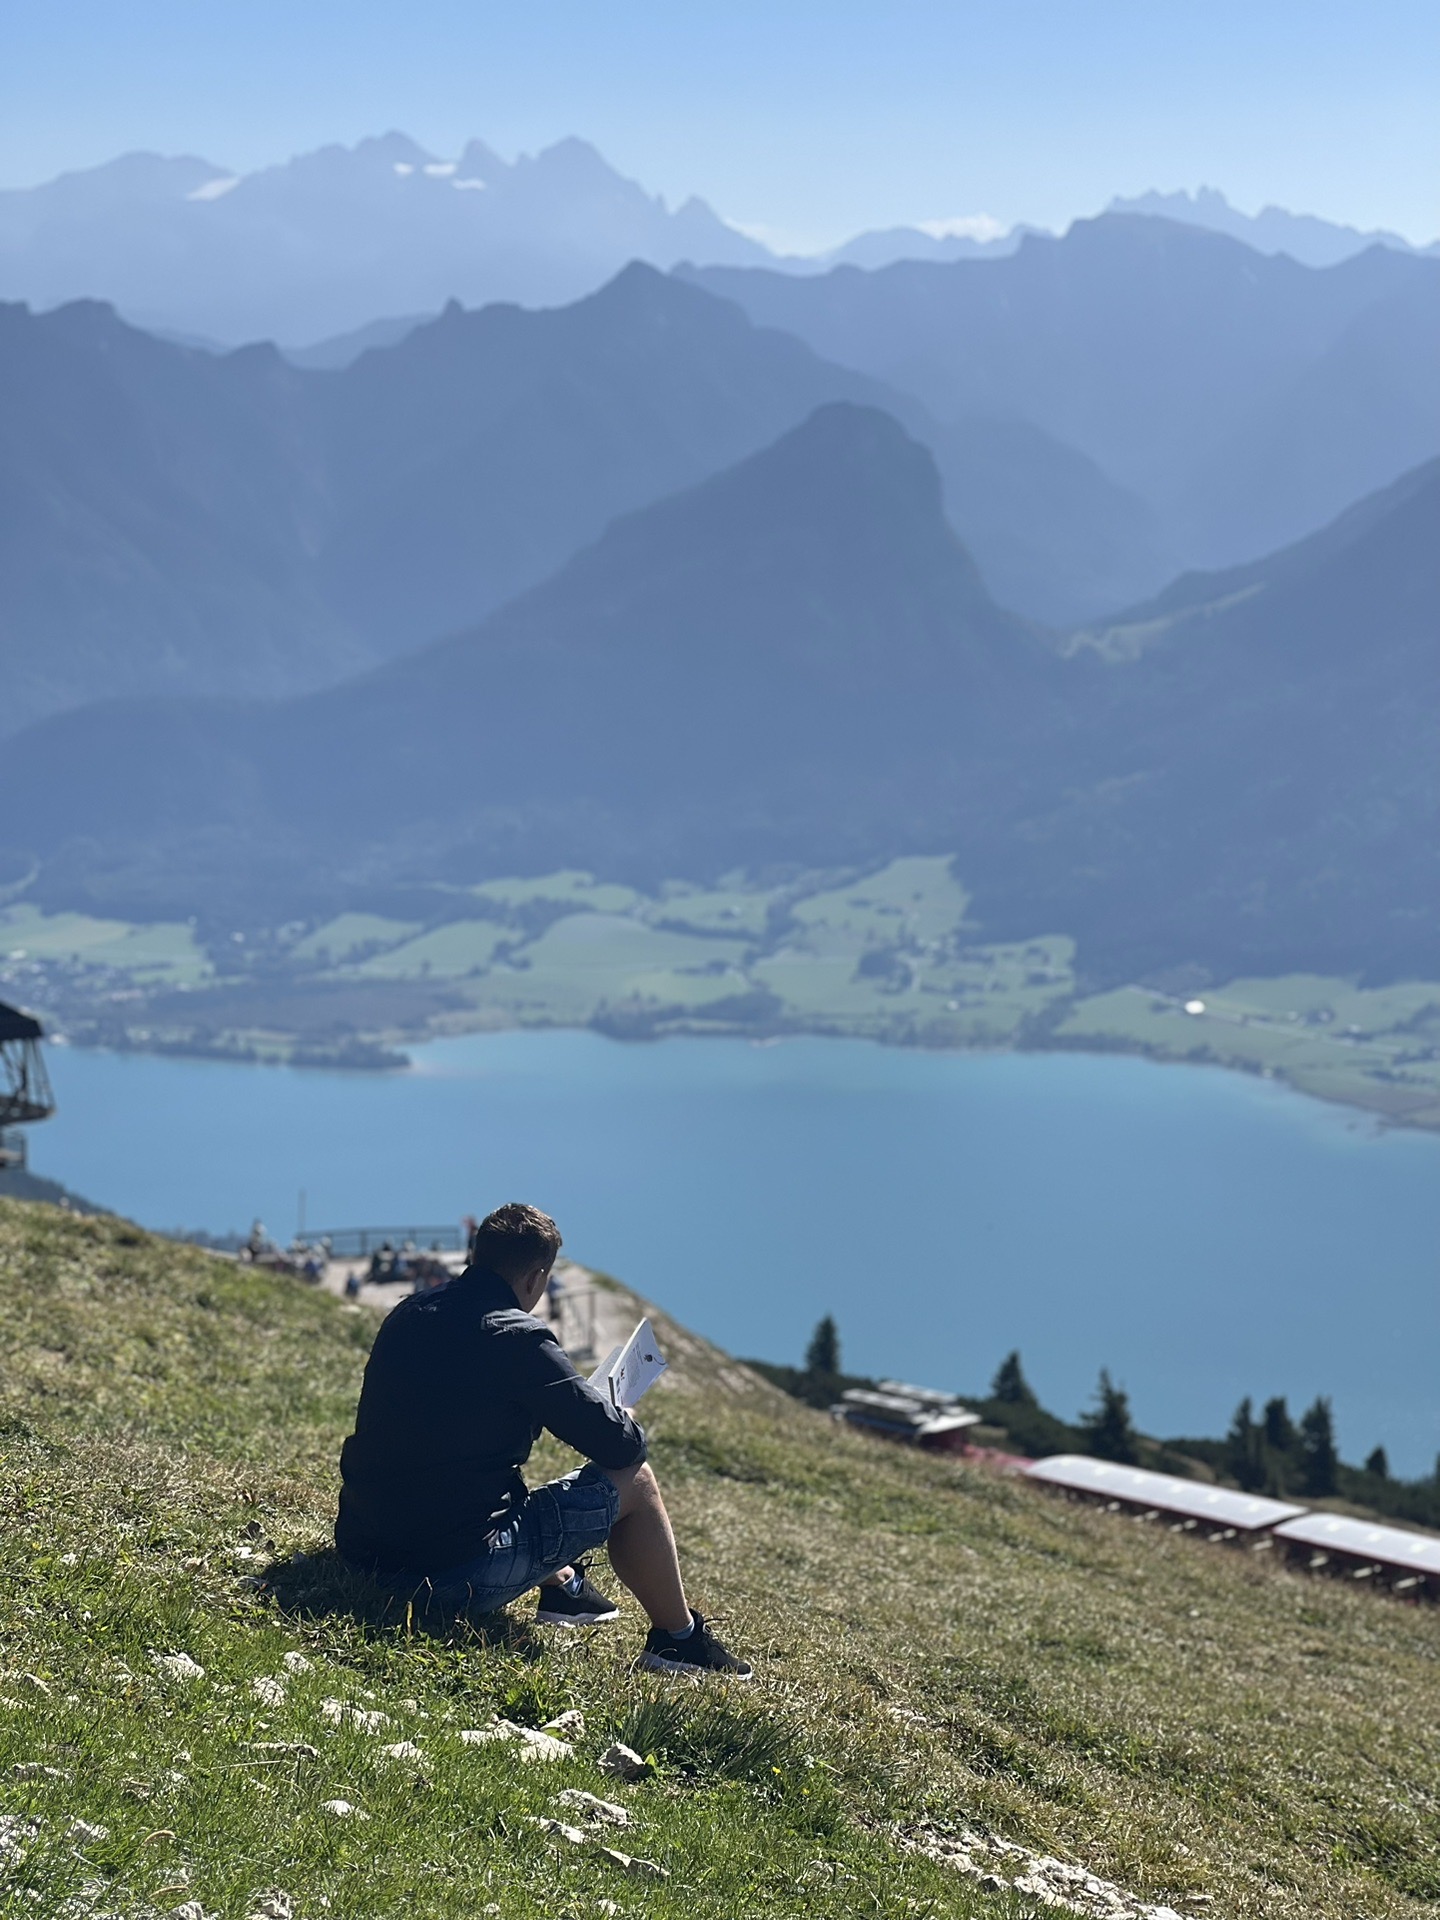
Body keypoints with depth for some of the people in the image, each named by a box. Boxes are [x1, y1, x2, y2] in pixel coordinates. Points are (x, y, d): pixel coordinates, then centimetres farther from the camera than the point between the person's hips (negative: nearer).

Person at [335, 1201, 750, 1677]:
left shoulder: (408, 1314, 8)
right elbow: (618, 1446, -11)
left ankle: (564, 1586, 48)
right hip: (462, 1574, -8)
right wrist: (628, 1427, 14)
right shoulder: (518, 1337, -13)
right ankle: (678, 1639, 20)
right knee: (634, 1479, 6)